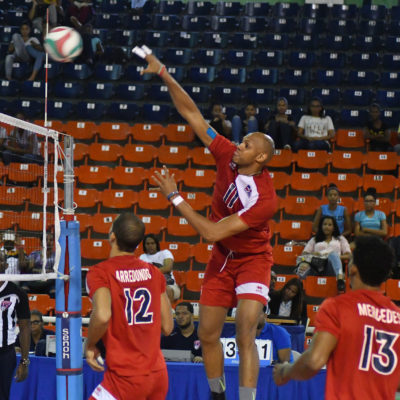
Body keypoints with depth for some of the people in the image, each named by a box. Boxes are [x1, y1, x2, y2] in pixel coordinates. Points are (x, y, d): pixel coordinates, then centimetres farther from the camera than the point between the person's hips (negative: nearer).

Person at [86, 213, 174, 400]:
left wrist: (90, 346, -8)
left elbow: (102, 316, -25)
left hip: (126, 377, -6)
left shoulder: (100, 272, -8)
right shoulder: (153, 272, 8)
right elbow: (167, 327, 10)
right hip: (159, 374, 6)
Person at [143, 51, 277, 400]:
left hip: (251, 260, -6)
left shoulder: (264, 198, -30)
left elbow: (212, 232, -30)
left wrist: (174, 197, -27)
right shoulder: (228, 156, -13)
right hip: (222, 258, 6)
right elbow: (192, 114, -10)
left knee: (245, 335, -20)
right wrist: (164, 75, -16)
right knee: (208, 334, 7)